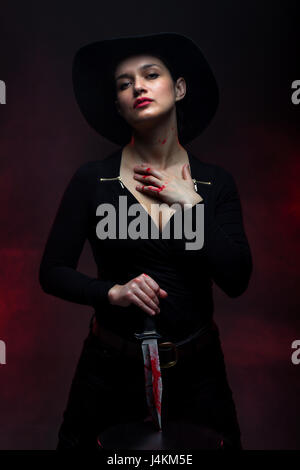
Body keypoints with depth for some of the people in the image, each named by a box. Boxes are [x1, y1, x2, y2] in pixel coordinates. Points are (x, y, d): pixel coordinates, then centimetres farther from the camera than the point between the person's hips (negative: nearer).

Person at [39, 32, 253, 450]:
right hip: (112, 368, -1)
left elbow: (236, 281, -11)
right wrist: (113, 292, -20)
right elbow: (52, 273, -5)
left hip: (196, 368, 2)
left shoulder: (216, 182, -4)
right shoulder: (92, 179, -8)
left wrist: (191, 204, -15)